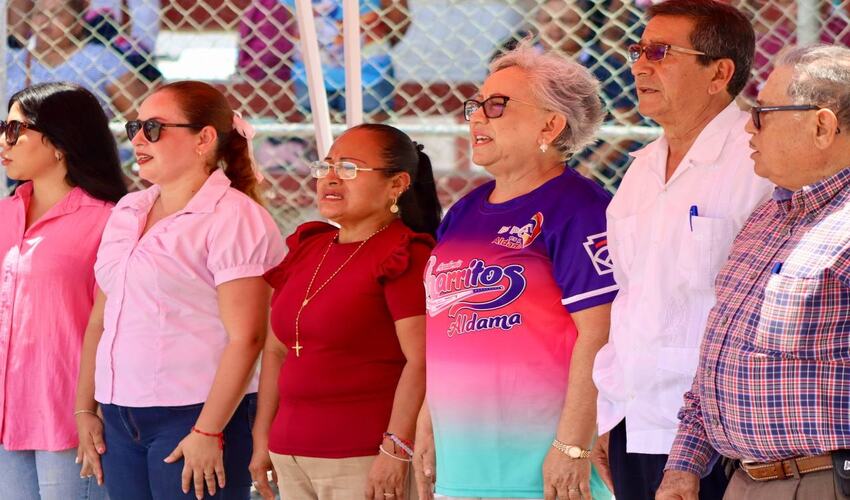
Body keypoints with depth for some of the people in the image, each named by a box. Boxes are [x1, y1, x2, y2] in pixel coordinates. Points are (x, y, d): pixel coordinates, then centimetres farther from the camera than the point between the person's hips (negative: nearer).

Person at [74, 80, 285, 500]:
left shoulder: (232, 217, -8)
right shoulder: (127, 212, 15)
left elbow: (245, 337, -14)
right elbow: (100, 320, 19)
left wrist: (208, 433, -18)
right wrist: (85, 410, 13)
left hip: (193, 417, -7)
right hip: (120, 418, 7)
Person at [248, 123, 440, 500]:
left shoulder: (404, 256, -8)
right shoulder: (306, 248, 16)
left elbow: (422, 360, -17)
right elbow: (277, 350, 21)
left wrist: (396, 451, -22)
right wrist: (262, 437, 17)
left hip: (364, 461, -7)